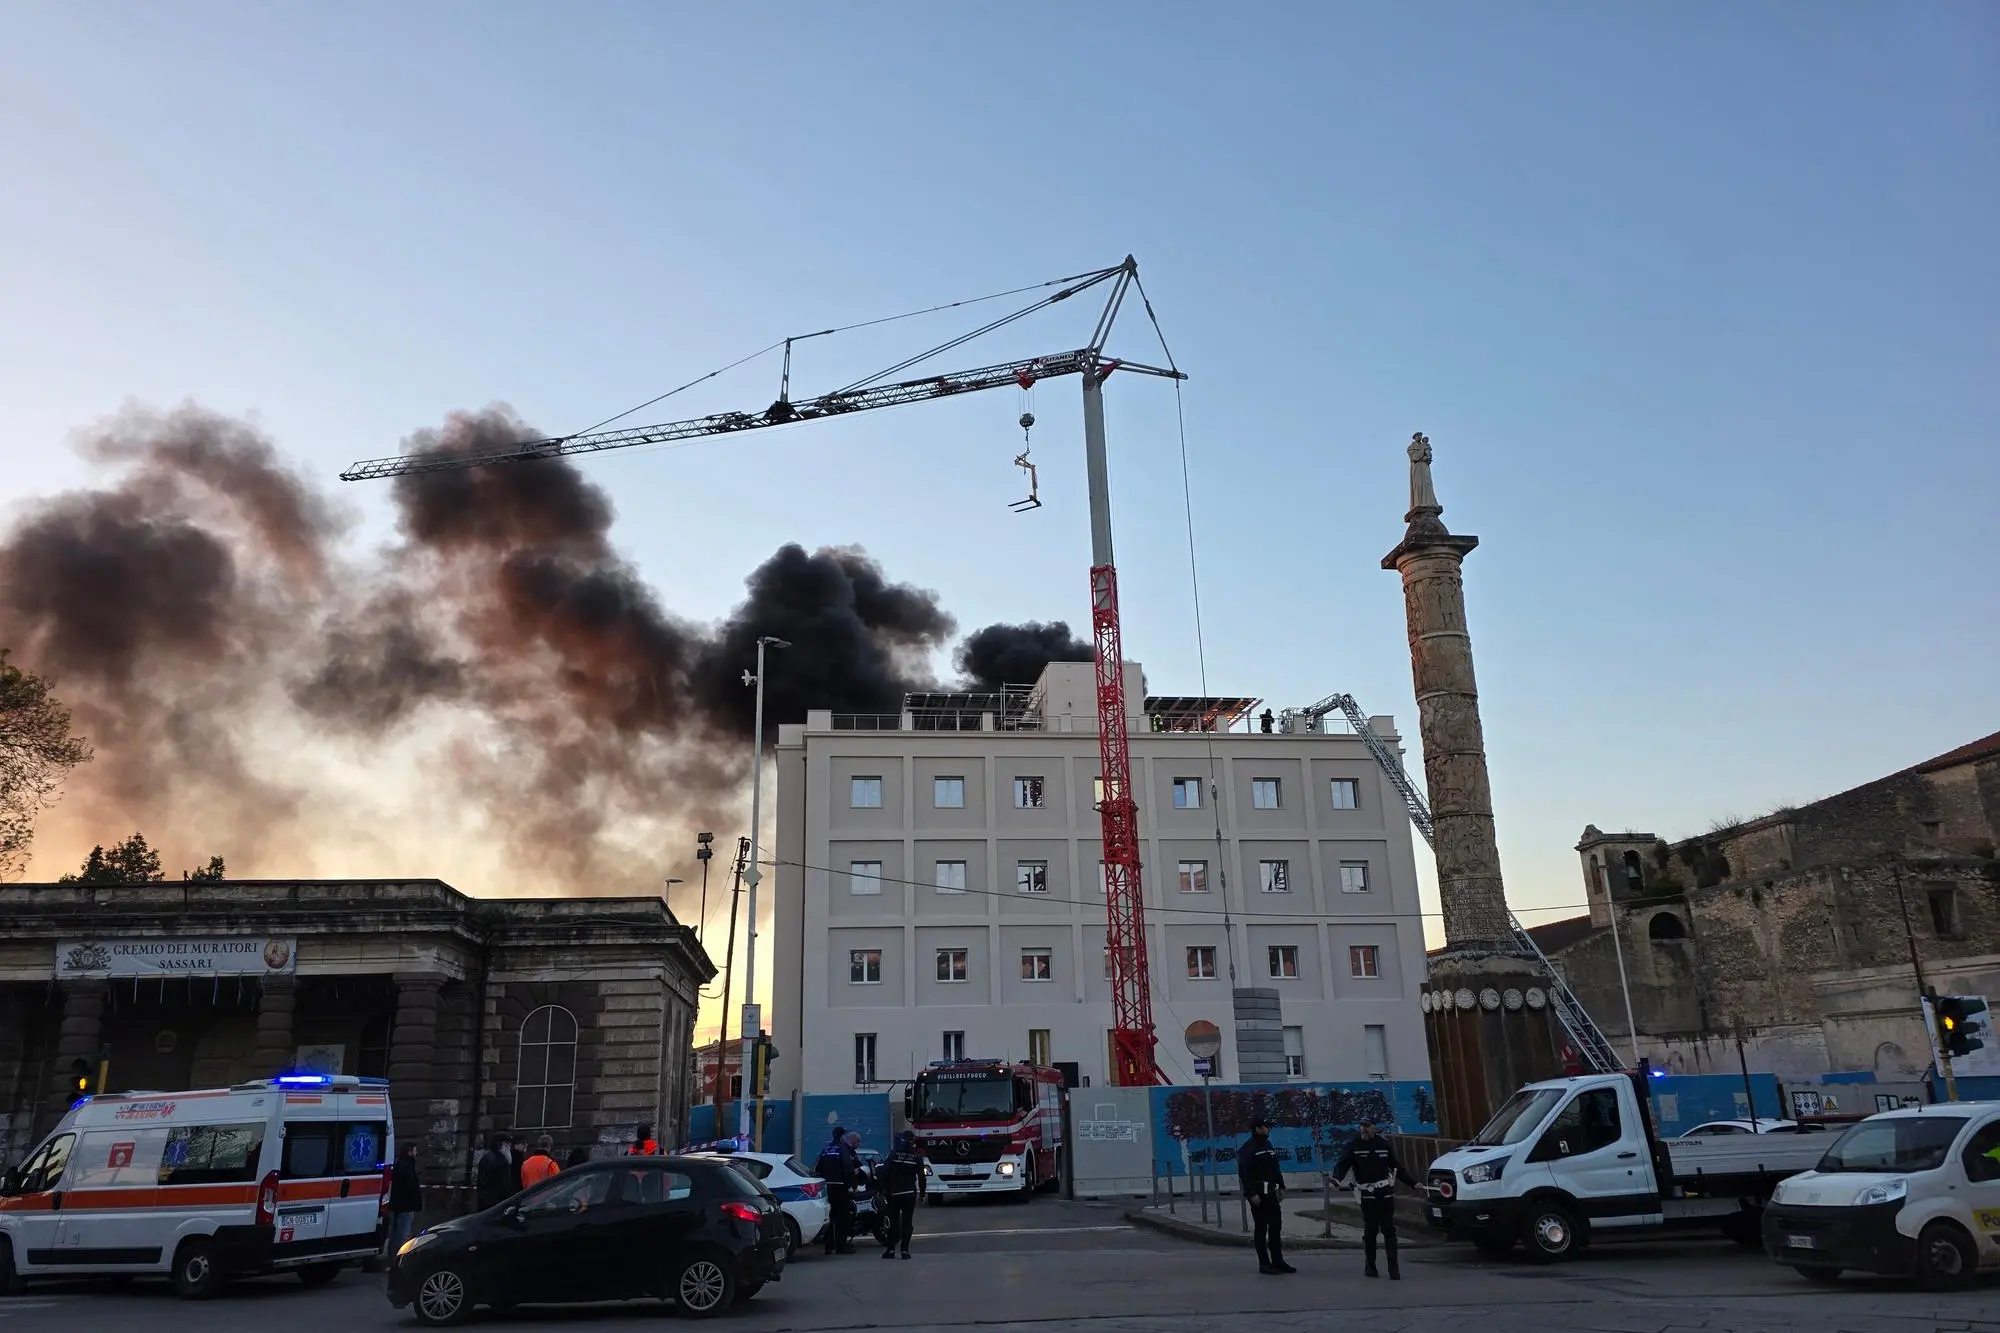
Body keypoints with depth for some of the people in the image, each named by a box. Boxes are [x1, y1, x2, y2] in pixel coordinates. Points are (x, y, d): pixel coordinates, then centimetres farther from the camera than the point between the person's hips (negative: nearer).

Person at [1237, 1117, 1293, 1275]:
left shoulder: (1268, 1146, 15)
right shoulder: (1247, 1149, -12)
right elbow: (1244, 1173, -18)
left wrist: (1281, 1187, 13)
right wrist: (1252, 1194, -22)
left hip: (1271, 1193, 8)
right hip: (1258, 1194, -8)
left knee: (1276, 1226, 9)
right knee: (1261, 1228, -3)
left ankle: (1278, 1261, 17)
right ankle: (1264, 1264, 3)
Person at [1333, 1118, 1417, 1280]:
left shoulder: (1383, 1144, 7)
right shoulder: (1353, 1145, -2)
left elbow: (1397, 1167, 18)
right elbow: (1342, 1163, -13)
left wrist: (1412, 1184, 19)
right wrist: (1337, 1178, -33)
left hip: (1386, 1194, 2)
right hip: (1367, 1195, -2)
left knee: (1389, 1231, -1)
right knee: (1370, 1231, 2)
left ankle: (1393, 1269, 0)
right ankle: (1369, 1267, 15)